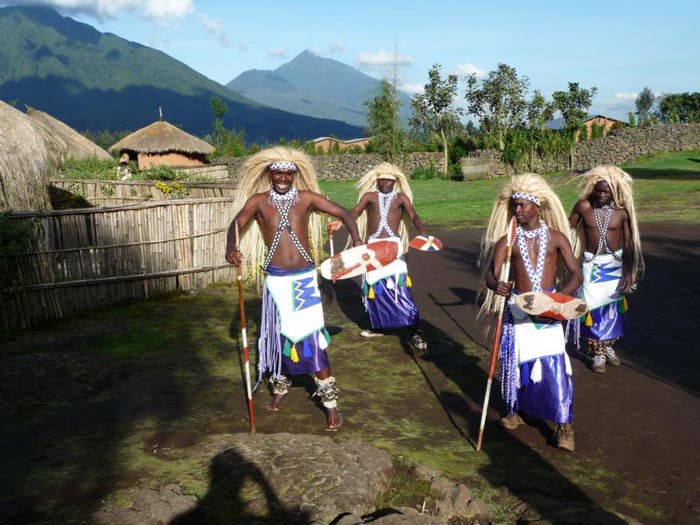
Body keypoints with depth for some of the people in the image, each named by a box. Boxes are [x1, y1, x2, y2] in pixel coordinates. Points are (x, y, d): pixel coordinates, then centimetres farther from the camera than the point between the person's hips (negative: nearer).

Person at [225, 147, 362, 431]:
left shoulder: (307, 198, 2)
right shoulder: (258, 201, 2)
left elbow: (343, 213, 1)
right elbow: (237, 224, -10)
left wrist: (357, 240, -15)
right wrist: (231, 248, -32)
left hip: (305, 278, -1)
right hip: (275, 279, 1)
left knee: (314, 338, -3)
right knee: (277, 335, 12)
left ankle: (330, 401, 7)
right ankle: (279, 388, 35)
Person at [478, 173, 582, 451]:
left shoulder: (556, 237, 0)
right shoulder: (507, 240, 1)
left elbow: (576, 275, -3)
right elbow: (490, 275, -6)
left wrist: (558, 297, -21)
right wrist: (497, 286, -30)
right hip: (517, 309, 1)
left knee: (553, 363, -6)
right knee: (515, 360, 7)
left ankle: (564, 424, 4)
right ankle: (515, 410, 29)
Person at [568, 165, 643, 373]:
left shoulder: (622, 211, -9)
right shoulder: (583, 206, -12)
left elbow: (628, 244, -6)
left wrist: (629, 272, -11)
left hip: (615, 263, 1)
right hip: (592, 263, -1)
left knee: (614, 307, 12)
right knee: (593, 307, -1)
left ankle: (608, 346, 30)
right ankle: (596, 352, 12)